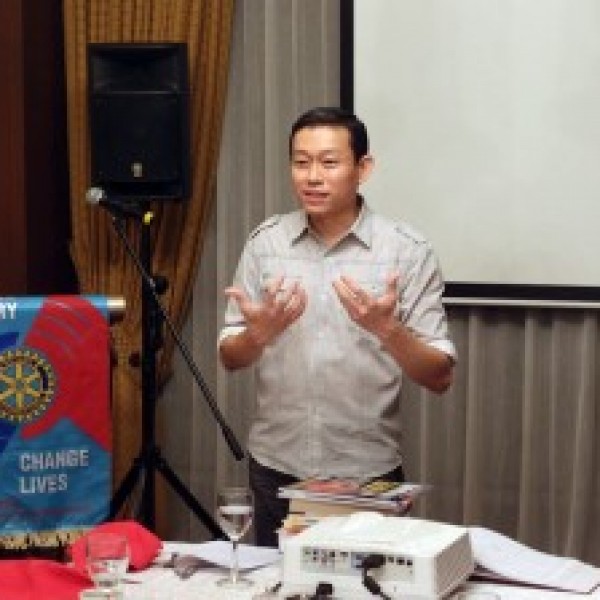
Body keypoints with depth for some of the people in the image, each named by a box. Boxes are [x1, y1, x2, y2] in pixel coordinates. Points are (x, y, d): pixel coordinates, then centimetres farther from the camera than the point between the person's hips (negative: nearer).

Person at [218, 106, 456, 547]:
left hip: (368, 475, -2)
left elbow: (440, 377, -7)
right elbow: (230, 359, 5)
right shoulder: (265, 243, 1)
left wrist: (387, 328, -25)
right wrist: (259, 333, -16)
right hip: (276, 470, 2)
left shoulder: (408, 251, -7)